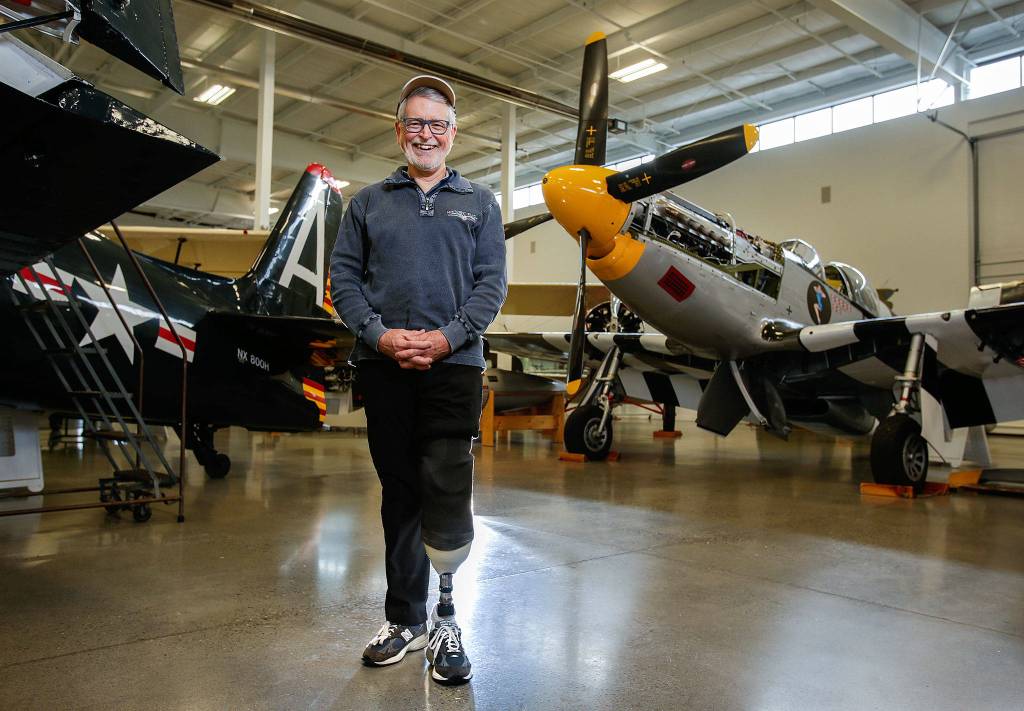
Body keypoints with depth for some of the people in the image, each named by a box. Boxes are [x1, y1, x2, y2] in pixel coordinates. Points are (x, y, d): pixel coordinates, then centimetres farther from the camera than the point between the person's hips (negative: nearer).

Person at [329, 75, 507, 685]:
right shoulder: (370, 202, 16)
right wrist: (380, 335, -8)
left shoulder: (479, 203, 13)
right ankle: (406, 618, 22)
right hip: (383, 367, 2)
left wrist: (446, 337, -11)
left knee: (447, 493, -9)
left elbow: (492, 283, 4)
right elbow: (344, 276, 9)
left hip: (453, 365, -2)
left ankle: (446, 620, 9)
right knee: (399, 495, 8)